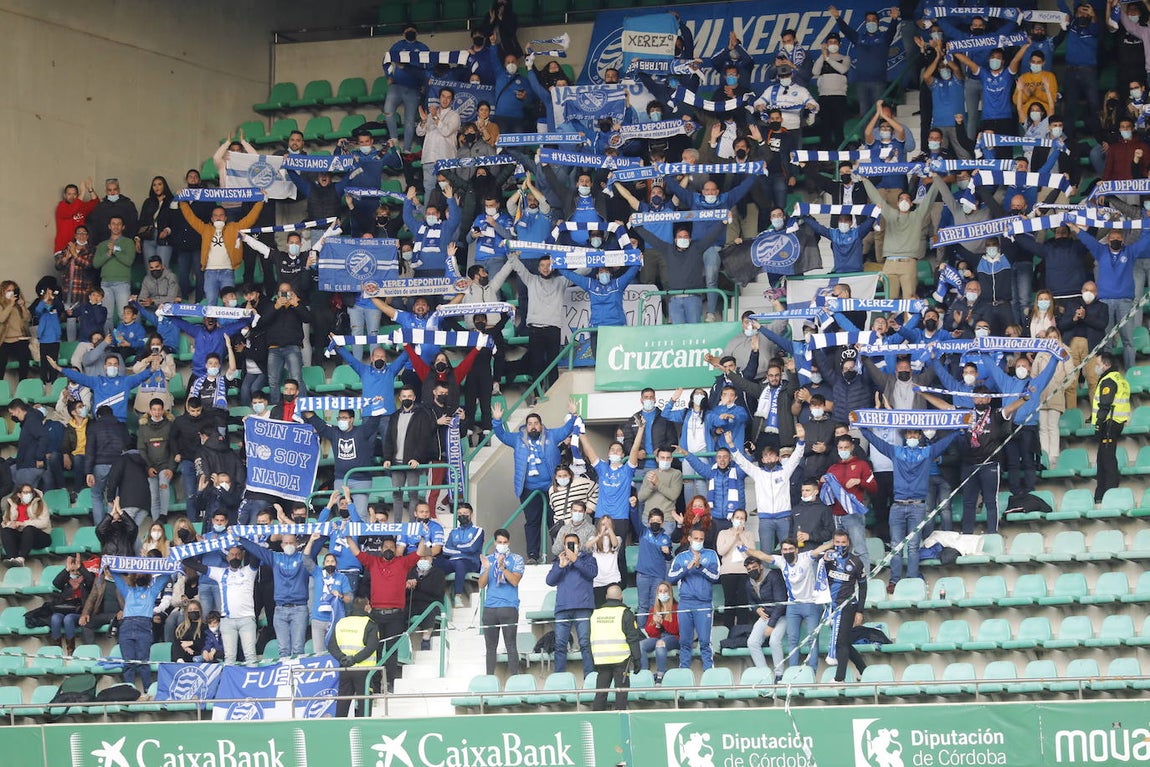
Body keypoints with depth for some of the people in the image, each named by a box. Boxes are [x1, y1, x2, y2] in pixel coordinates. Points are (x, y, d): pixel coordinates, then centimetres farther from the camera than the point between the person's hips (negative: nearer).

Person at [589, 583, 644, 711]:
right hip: (620, 658, -4)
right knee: (621, 691, 0)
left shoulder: (595, 614, 12)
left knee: (601, 692, 8)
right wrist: (637, 659, -1)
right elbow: (633, 638, -5)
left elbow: (590, 639, 16)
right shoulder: (625, 613, -3)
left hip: (600, 660, 4)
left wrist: (593, 662, 21)